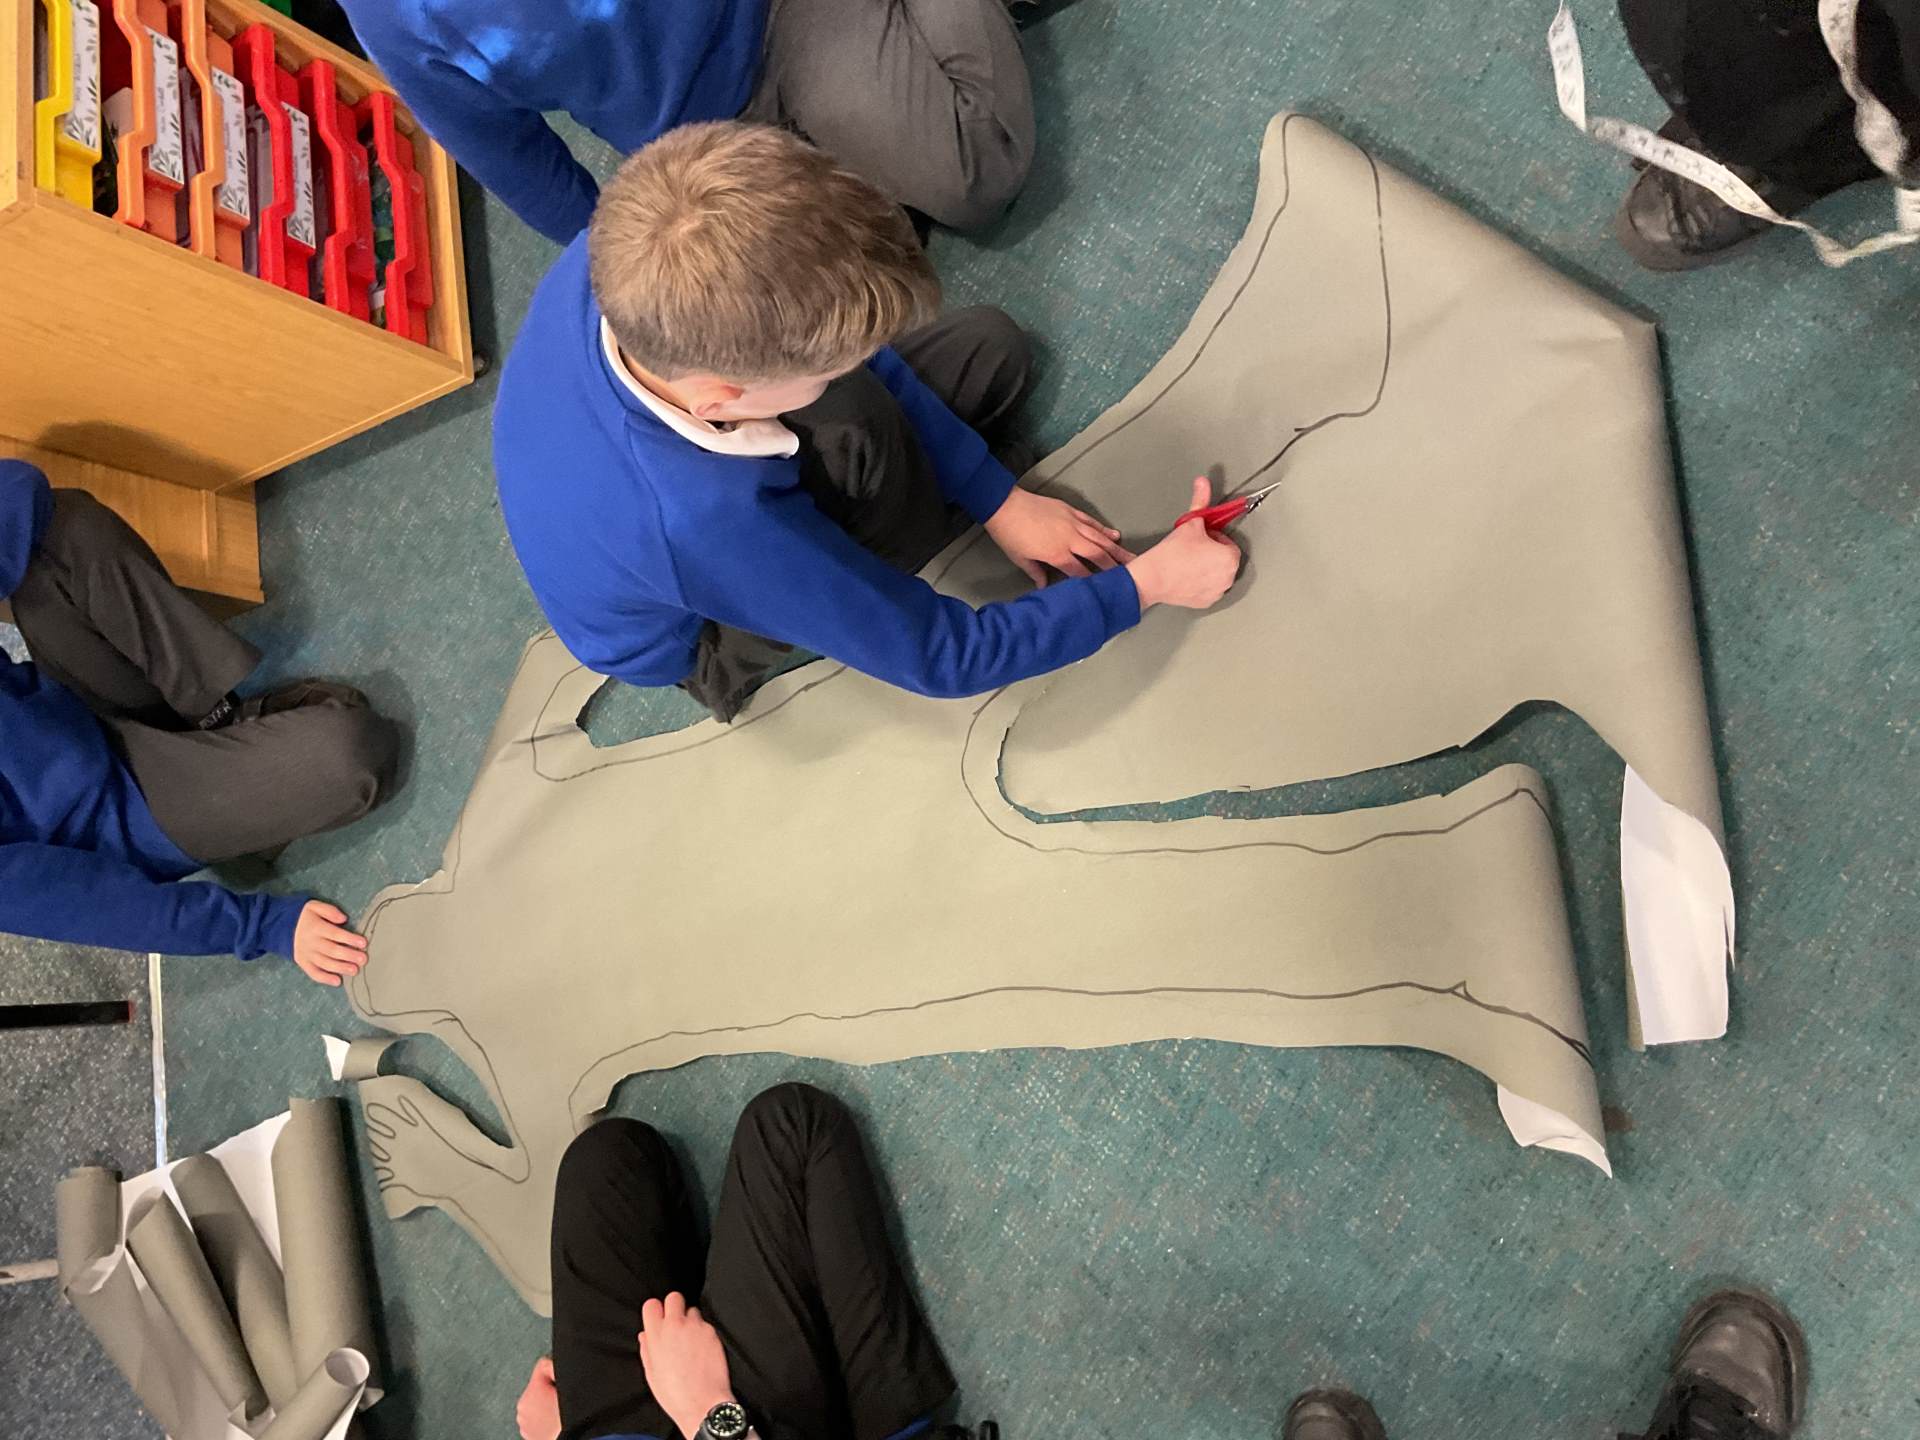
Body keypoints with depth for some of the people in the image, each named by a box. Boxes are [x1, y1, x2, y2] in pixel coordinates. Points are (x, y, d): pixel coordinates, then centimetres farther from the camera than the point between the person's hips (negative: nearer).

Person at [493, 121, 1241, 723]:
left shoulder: (634, 265, -32)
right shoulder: (699, 518, -47)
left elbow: (859, 362, -15)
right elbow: (942, 655, -33)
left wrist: (1000, 500, -13)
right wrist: (1144, 585, -24)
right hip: (704, 641, -5)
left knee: (989, 345, 1)